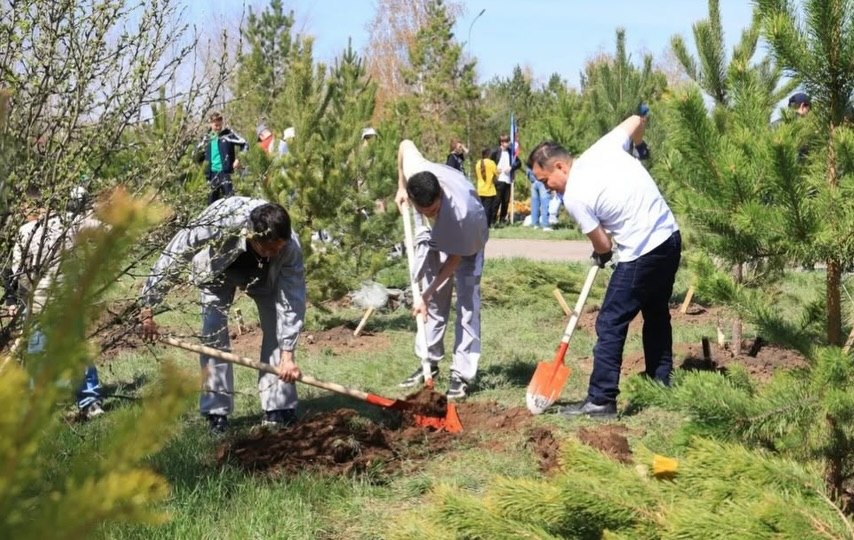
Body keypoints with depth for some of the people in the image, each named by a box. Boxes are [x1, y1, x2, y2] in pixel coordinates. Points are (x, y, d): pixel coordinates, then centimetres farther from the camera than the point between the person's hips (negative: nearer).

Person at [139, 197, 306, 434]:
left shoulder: (290, 247, -37)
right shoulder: (218, 225, -44)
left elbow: (293, 301, -30)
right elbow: (173, 257, -33)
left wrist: (287, 354, -32)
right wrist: (147, 308, -29)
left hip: (265, 274, 1)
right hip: (218, 267, -1)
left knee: (276, 328, -11)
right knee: (214, 332, -14)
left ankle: (279, 410, -3)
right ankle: (216, 413, -8)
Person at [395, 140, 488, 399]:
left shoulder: (462, 211, -46)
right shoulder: (413, 170, -36)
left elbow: (454, 258, -30)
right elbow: (406, 144, -11)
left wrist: (425, 295, -28)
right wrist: (401, 189, -6)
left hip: (467, 240, -5)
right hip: (433, 235, 5)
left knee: (467, 303, -11)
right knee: (434, 301, 8)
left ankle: (463, 374, -9)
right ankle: (429, 362, 18)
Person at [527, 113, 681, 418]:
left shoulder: (574, 197, -14)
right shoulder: (604, 148, 3)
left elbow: (603, 246, -6)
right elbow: (636, 121, 19)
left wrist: (601, 255, 18)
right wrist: (636, 146, 39)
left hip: (642, 254, -9)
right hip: (670, 237, 9)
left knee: (610, 325, -1)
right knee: (657, 315, 22)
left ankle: (601, 401, 1)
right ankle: (661, 385, 32)